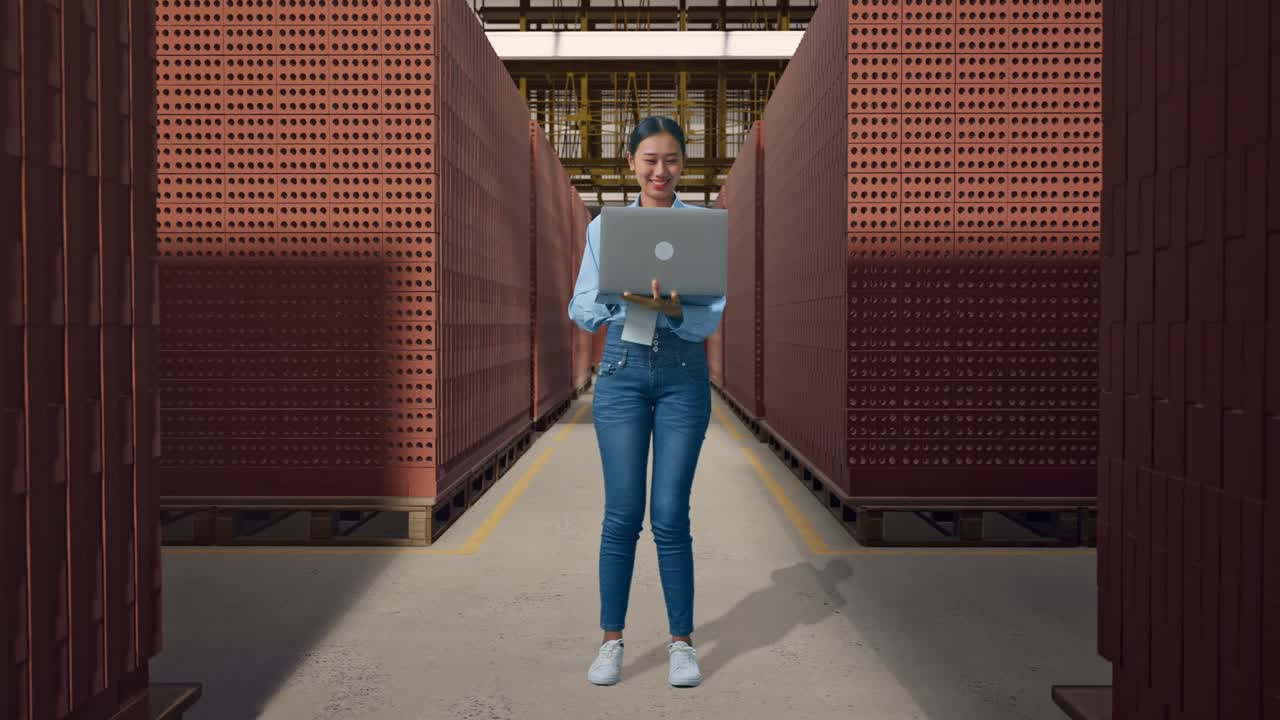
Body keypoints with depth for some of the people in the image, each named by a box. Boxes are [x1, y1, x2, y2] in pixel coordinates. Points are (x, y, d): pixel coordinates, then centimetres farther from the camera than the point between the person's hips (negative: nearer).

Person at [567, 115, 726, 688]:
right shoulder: (603, 227, 6)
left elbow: (710, 318, -5)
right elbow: (580, 309, 4)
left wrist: (671, 309, -26)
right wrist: (622, 300, -16)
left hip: (684, 374, -1)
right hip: (622, 370, 1)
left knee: (671, 515, 1)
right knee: (622, 513, 2)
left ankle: (682, 641, 17)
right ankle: (611, 640, 17)